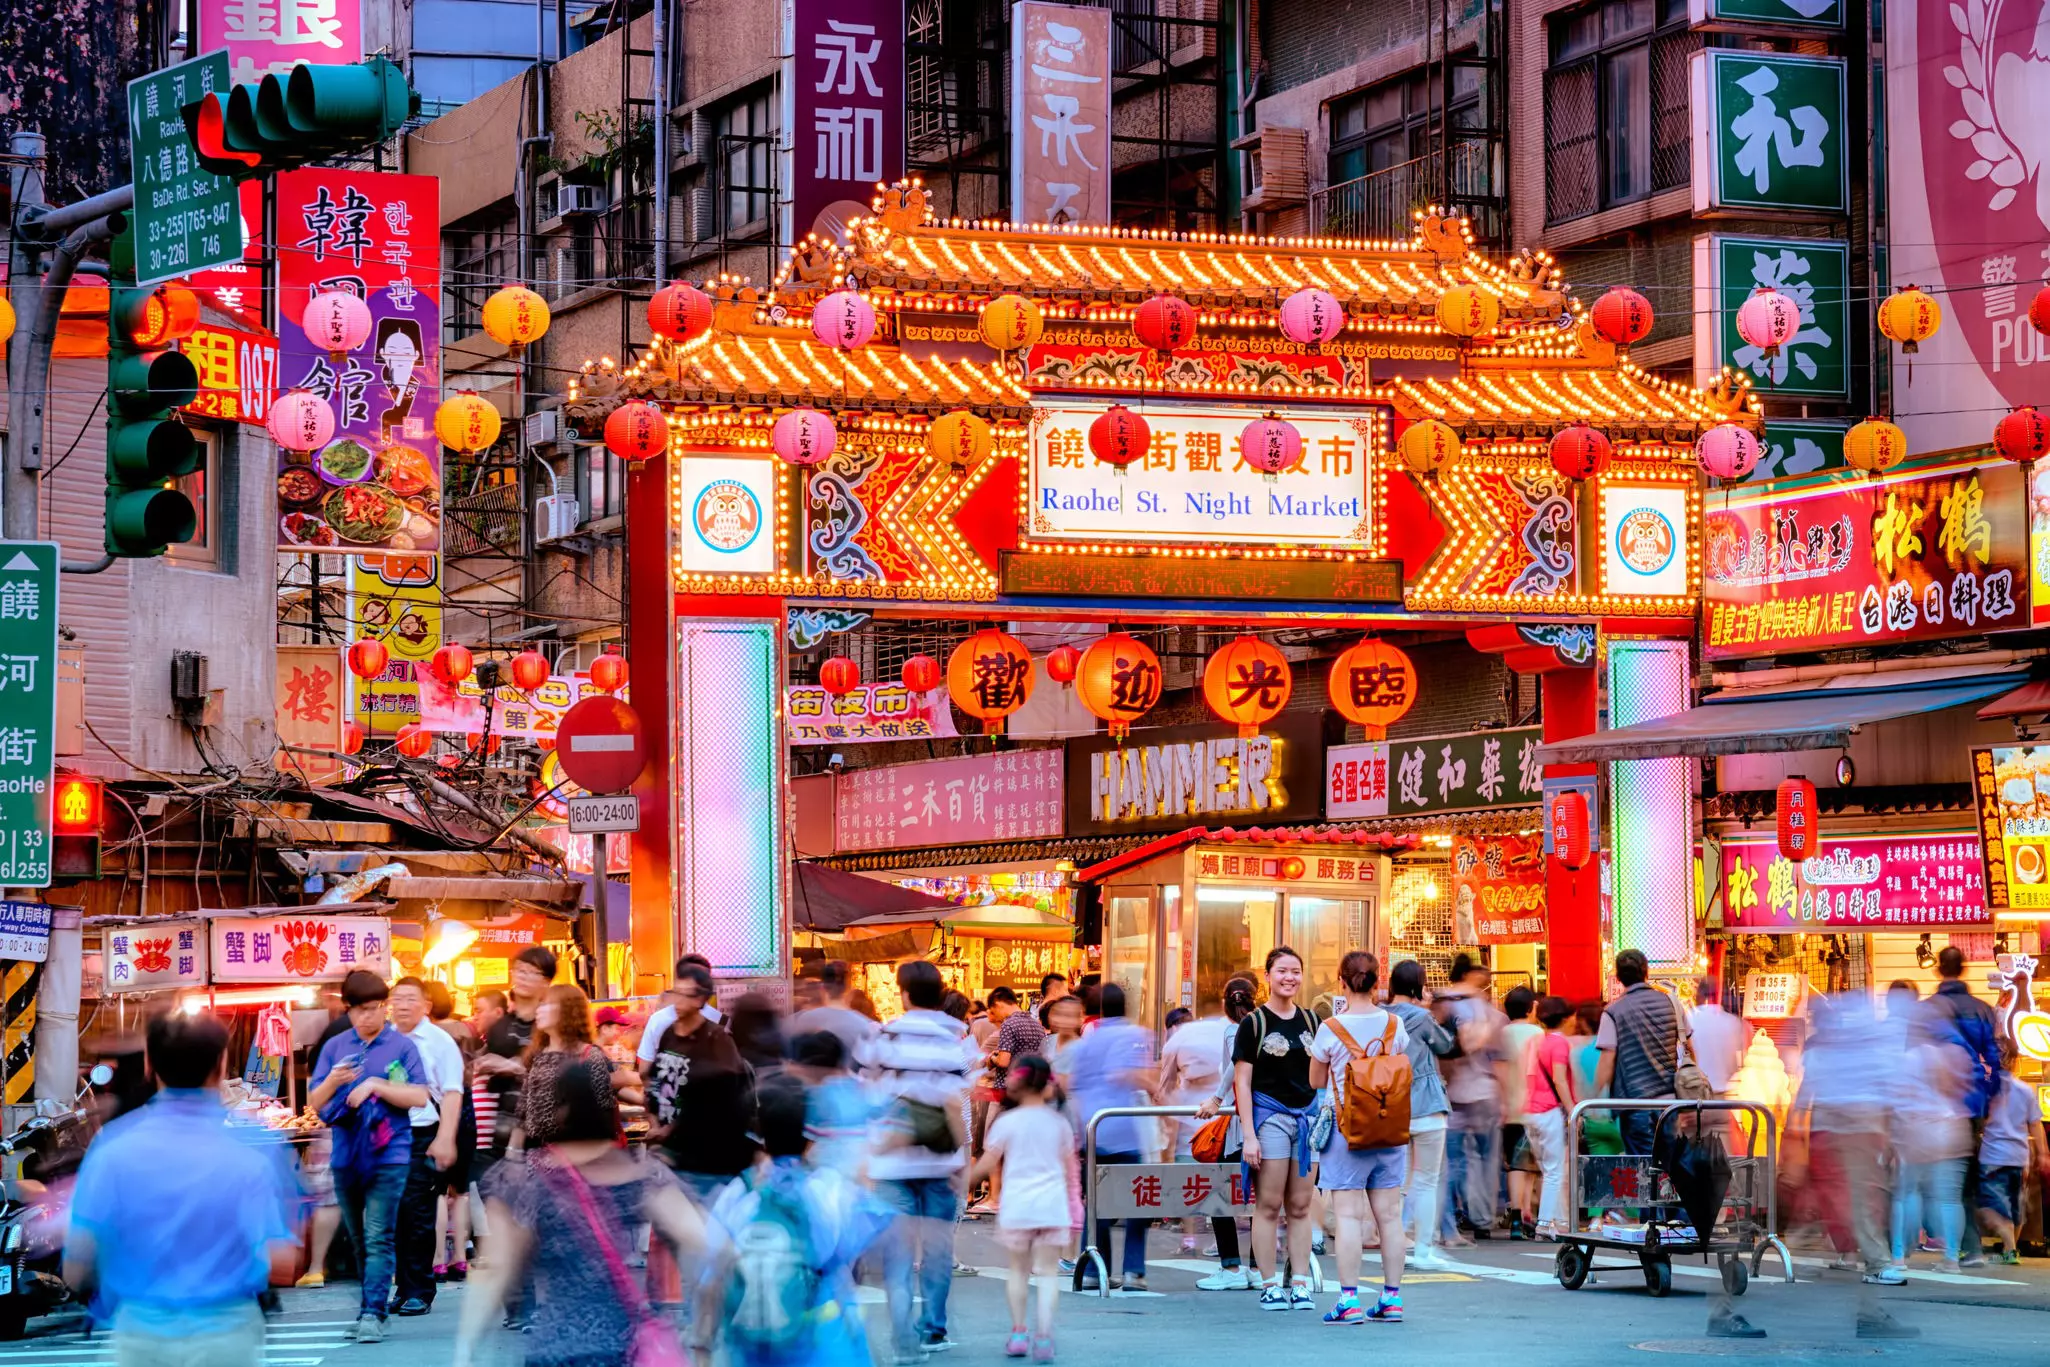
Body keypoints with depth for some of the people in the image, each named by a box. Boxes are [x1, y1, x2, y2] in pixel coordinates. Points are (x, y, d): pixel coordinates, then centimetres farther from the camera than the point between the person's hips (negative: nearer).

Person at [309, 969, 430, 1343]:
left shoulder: (401, 1046, 0)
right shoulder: (335, 1047, 9)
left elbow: (419, 1097, -6)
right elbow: (315, 1103, 8)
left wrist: (375, 1085, -15)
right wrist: (332, 1082, -13)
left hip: (388, 1155, -4)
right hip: (346, 1155, 4)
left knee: (378, 1238, -11)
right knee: (358, 1240, 12)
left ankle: (373, 1313, -15)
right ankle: (369, 1307, 21)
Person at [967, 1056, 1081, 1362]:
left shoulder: (1006, 1122, -2)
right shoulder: (1058, 1123, 6)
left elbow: (987, 1164, -4)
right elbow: (1071, 1169, 10)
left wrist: (966, 1180, 13)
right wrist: (1073, 1205, 21)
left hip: (1017, 1207, -1)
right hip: (1053, 1207, 1)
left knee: (1018, 1269, 15)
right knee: (1048, 1271, 1)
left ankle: (1018, 1333, 14)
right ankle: (1043, 1337, -10)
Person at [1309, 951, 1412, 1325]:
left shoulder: (1330, 1030, -9)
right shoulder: (1394, 1027, 1)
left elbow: (1316, 1081, 2)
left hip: (1347, 1131, -4)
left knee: (1348, 1215, -4)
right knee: (1388, 1214, 7)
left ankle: (1349, 1300, -8)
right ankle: (1392, 1298, 11)